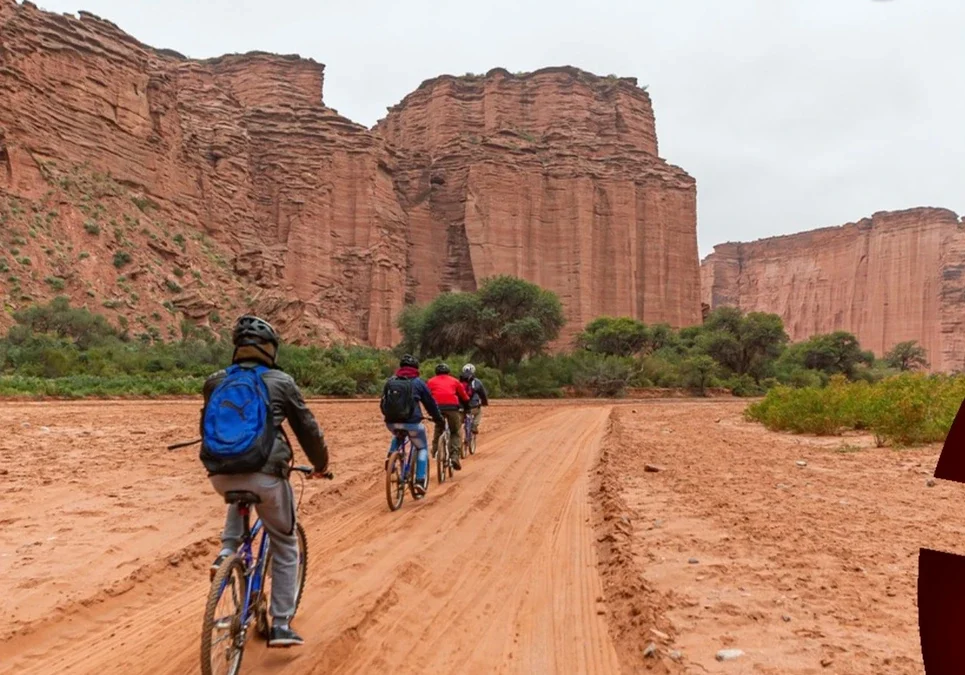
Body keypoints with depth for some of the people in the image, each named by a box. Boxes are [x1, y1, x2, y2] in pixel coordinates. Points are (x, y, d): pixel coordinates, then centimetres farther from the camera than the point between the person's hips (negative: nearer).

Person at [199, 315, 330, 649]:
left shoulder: (216, 382, 12)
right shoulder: (281, 382, 2)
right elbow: (308, 429, 9)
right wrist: (321, 465, 26)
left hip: (221, 475, 4)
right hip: (265, 475, -4)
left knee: (239, 496, 41)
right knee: (285, 546, 15)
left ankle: (227, 552, 19)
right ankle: (281, 625, 15)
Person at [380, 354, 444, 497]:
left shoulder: (390, 381, 11)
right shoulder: (418, 382, 2)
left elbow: (383, 403, 20)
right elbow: (430, 404, 8)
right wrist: (439, 420, 21)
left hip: (391, 422, 4)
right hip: (411, 422, -4)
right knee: (422, 448, 18)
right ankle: (420, 481, 4)